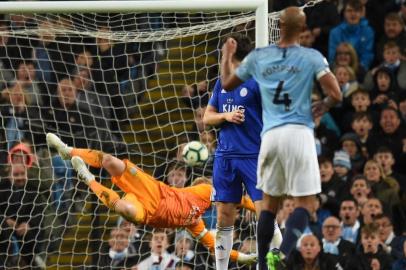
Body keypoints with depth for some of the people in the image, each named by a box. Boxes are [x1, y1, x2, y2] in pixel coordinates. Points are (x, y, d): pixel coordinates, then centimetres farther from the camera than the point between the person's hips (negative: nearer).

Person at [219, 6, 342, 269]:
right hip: (299, 133, -4)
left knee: (270, 201, 17)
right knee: (306, 202, -1)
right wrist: (321, 107, 14)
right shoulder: (312, 57, -1)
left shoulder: (257, 57, 8)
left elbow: (227, 84, 22)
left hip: (270, 135, 4)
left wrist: (227, 55, 38)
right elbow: (336, 95, -7)